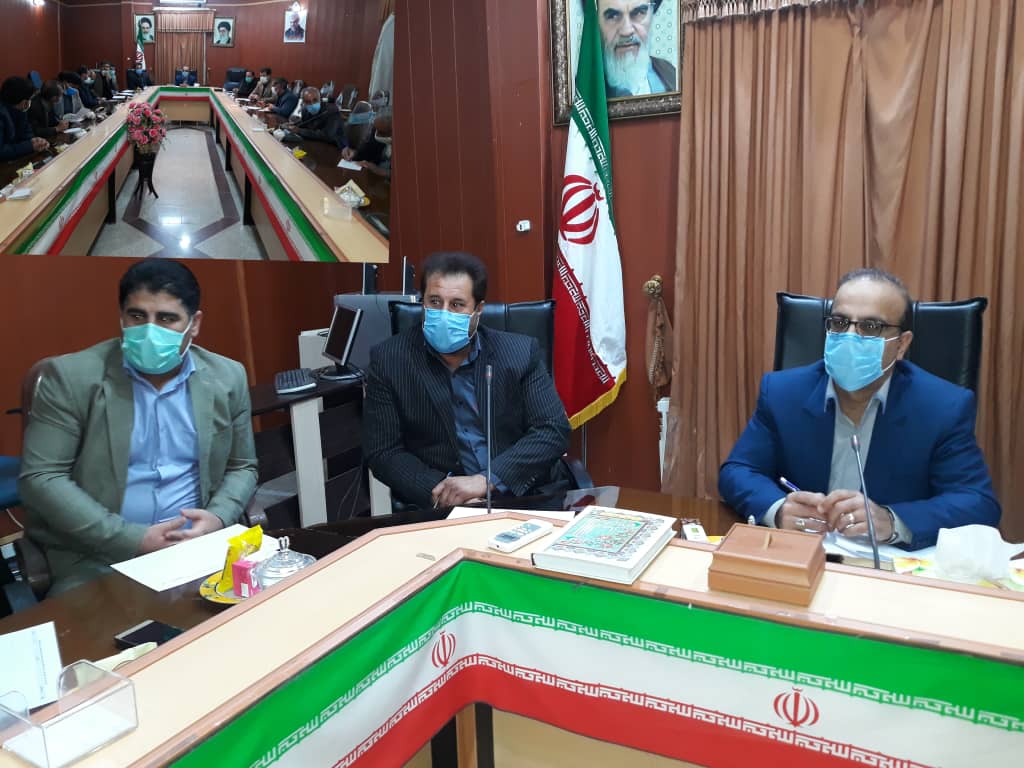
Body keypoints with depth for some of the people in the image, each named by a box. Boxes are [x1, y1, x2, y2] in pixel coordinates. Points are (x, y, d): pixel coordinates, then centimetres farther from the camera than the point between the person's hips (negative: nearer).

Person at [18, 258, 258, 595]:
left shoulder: (227, 378, 3)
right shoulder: (72, 376, -5)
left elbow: (242, 467, 12)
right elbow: (39, 477, -8)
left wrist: (218, 517, -9)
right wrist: (133, 539, -16)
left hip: (195, 548, 2)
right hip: (93, 559, -2)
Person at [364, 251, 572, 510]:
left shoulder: (522, 352, 1)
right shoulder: (389, 359, 0)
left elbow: (554, 430, -3)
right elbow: (382, 452, -1)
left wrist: (486, 480, -16)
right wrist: (440, 491, -17)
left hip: (524, 493, 1)